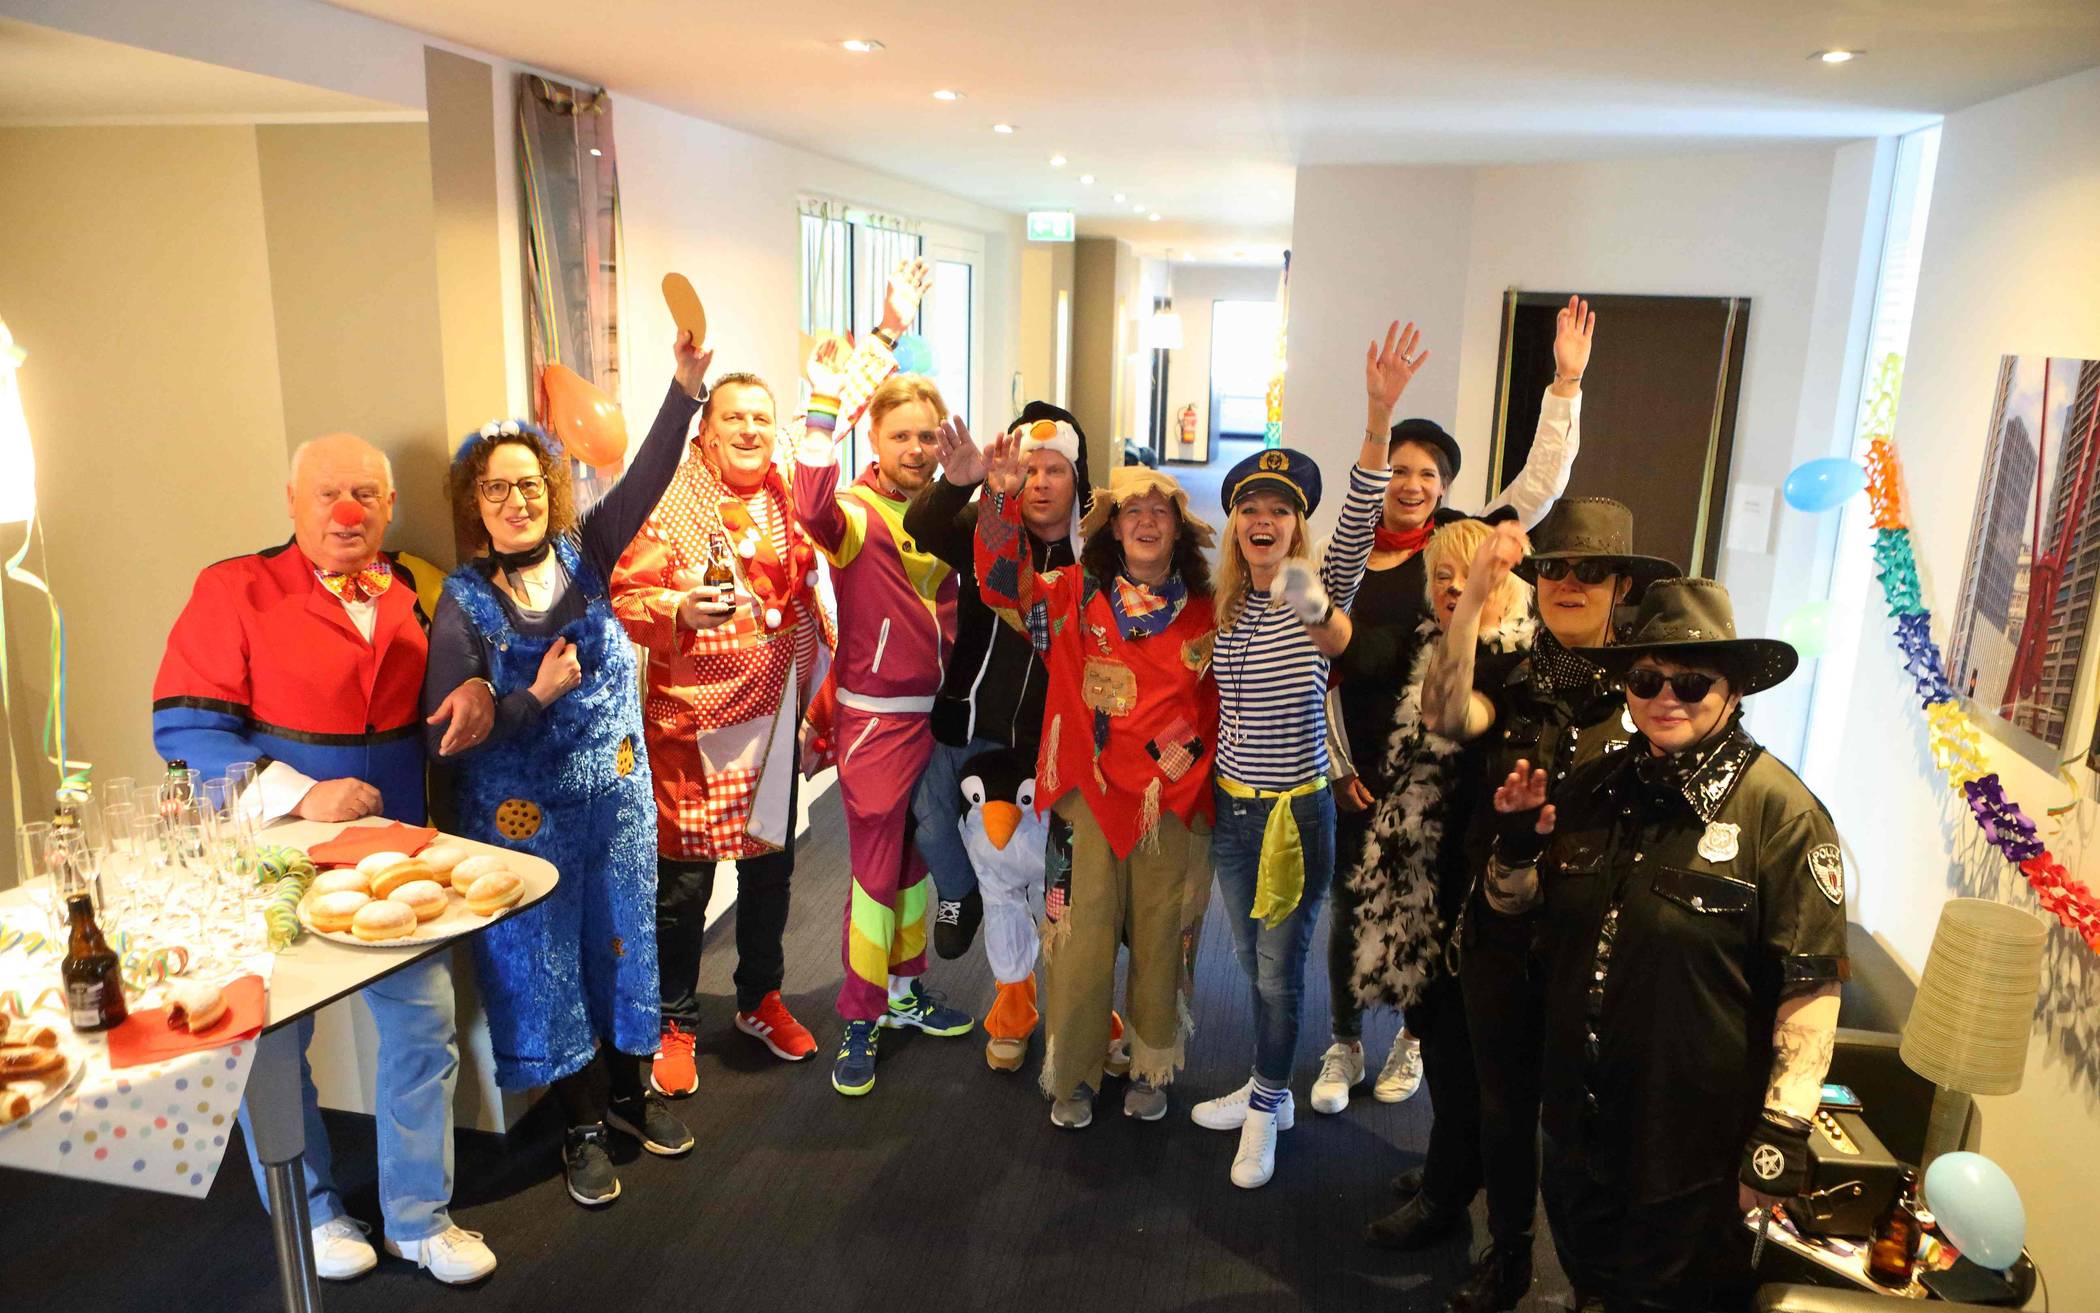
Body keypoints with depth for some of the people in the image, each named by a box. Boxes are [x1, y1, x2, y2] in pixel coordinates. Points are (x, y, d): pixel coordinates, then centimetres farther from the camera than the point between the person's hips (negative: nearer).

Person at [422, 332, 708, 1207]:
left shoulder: (581, 557, -3)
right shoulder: (463, 605, -12)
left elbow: (645, 479, -17)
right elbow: (443, 740, -13)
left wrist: (685, 386, -28)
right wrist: (536, 697, -25)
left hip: (615, 798, 3)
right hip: (525, 818, -3)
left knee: (622, 940, 15)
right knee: (544, 961, 9)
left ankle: (627, 1094, 37)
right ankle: (582, 1128, 28)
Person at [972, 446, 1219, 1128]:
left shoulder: (1206, 616, 4)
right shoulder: (1078, 595, 2)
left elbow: (1225, 707, 10)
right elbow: (1004, 580, -9)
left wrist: (1194, 765, -4)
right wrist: (1004, 496, -22)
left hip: (1174, 805, 1)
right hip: (1091, 797, -1)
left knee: (1160, 943, 11)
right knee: (1082, 941, 5)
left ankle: (1151, 1069, 33)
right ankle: (1072, 1076, 25)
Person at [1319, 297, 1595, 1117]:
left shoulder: (1462, 543, -3)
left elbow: (1542, 481, -14)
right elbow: (1323, 666, 6)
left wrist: (1566, 384, -20)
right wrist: (1340, 764, 3)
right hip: (1357, 765, 2)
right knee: (1349, 905, 10)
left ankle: (1413, 1040, 33)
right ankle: (1344, 1045, 29)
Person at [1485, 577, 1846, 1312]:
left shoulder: (1779, 810, -17)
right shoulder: (1593, 788, -1)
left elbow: (1812, 986, -17)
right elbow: (1511, 905, 10)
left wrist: (1783, 1135, -17)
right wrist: (1515, 847, -10)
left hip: (1695, 1144, -5)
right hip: (1579, 1117, 5)